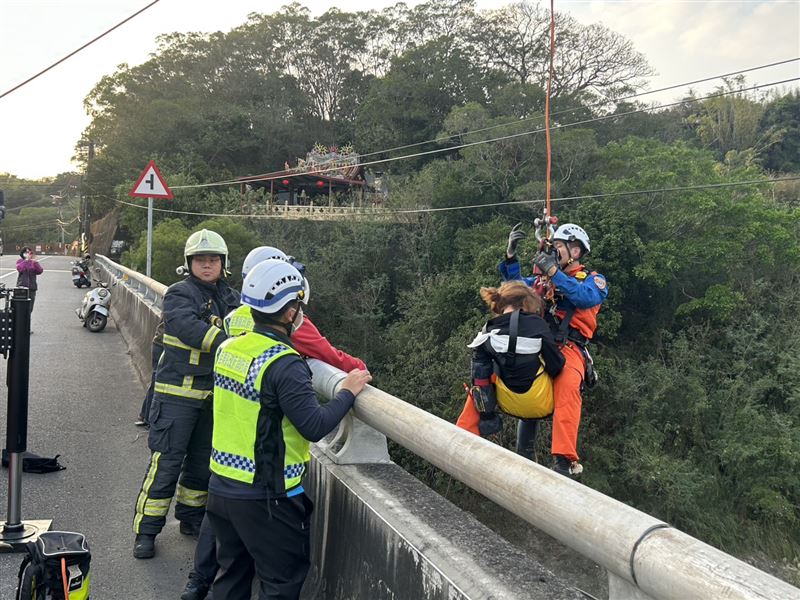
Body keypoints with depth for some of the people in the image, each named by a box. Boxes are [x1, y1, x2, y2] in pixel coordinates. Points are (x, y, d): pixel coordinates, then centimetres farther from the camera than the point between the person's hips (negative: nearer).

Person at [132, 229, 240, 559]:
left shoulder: (230, 297, 11)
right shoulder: (179, 294, -9)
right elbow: (189, 329, -26)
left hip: (213, 394, 6)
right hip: (177, 392, -6)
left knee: (203, 460, 16)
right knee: (166, 461, -3)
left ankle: (191, 517, 33)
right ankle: (146, 530, 10)